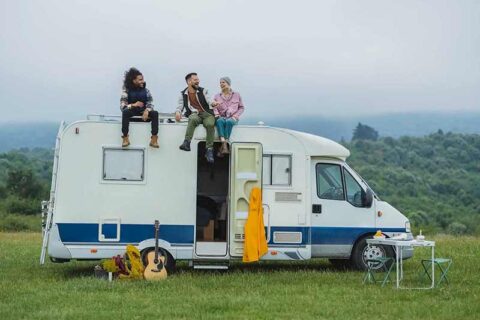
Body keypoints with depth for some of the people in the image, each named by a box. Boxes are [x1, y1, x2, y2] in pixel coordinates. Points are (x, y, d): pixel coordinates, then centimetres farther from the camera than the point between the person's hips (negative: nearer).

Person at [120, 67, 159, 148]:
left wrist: (147, 110, -26)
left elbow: (150, 103, -4)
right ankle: (125, 138, -33)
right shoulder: (127, 90, -5)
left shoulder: (145, 90, 3)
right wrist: (133, 105, -29)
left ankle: (154, 139, -29)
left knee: (155, 113, -26)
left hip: (143, 111, 2)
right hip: (131, 110, -2)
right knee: (125, 112, -36)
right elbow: (122, 106, -13)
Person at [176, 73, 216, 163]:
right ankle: (187, 143, -47)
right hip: (194, 114, -1)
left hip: (206, 113, 1)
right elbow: (180, 106, 14)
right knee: (193, 119, -39)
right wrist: (178, 112, -10)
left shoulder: (203, 91, 14)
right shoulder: (183, 94, 15)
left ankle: (209, 150, -32)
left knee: (210, 124, -34)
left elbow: (209, 102, 3)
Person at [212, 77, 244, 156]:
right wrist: (217, 115, -11)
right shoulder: (217, 96, 19)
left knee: (229, 121, -39)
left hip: (232, 118, -1)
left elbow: (241, 107, 16)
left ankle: (222, 147, -46)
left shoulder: (236, 95, 16)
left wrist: (236, 116, -1)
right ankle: (224, 146, -53)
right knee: (220, 121, -38)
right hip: (222, 117, 1)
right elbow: (214, 107, 10)